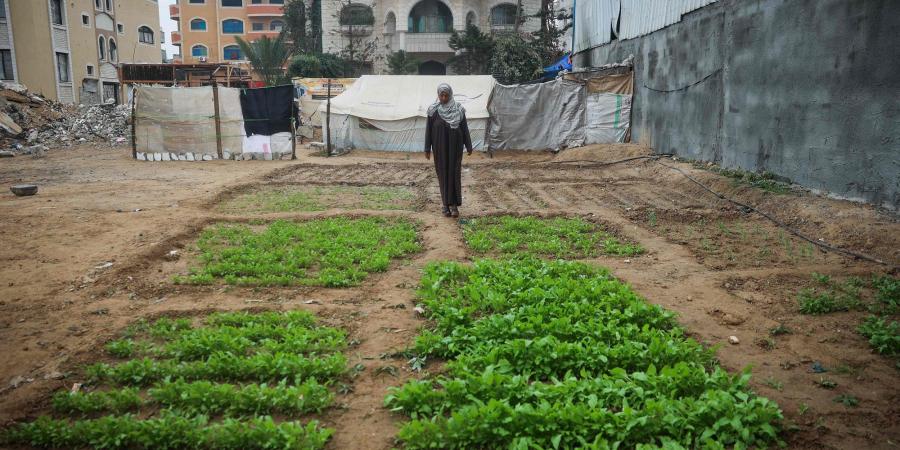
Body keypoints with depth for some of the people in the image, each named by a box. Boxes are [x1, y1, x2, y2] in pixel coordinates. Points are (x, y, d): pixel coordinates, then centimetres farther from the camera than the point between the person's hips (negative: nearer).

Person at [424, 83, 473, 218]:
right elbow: (428, 129, 0)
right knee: (443, 174, 4)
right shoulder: (433, 110, -3)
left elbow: (464, 128, 1)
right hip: (440, 147, 0)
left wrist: (469, 146, 1)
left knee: (454, 173, -5)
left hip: (455, 147, 0)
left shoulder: (458, 109, -3)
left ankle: (454, 204, -3)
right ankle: (446, 204, 13)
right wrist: (427, 149, -2)